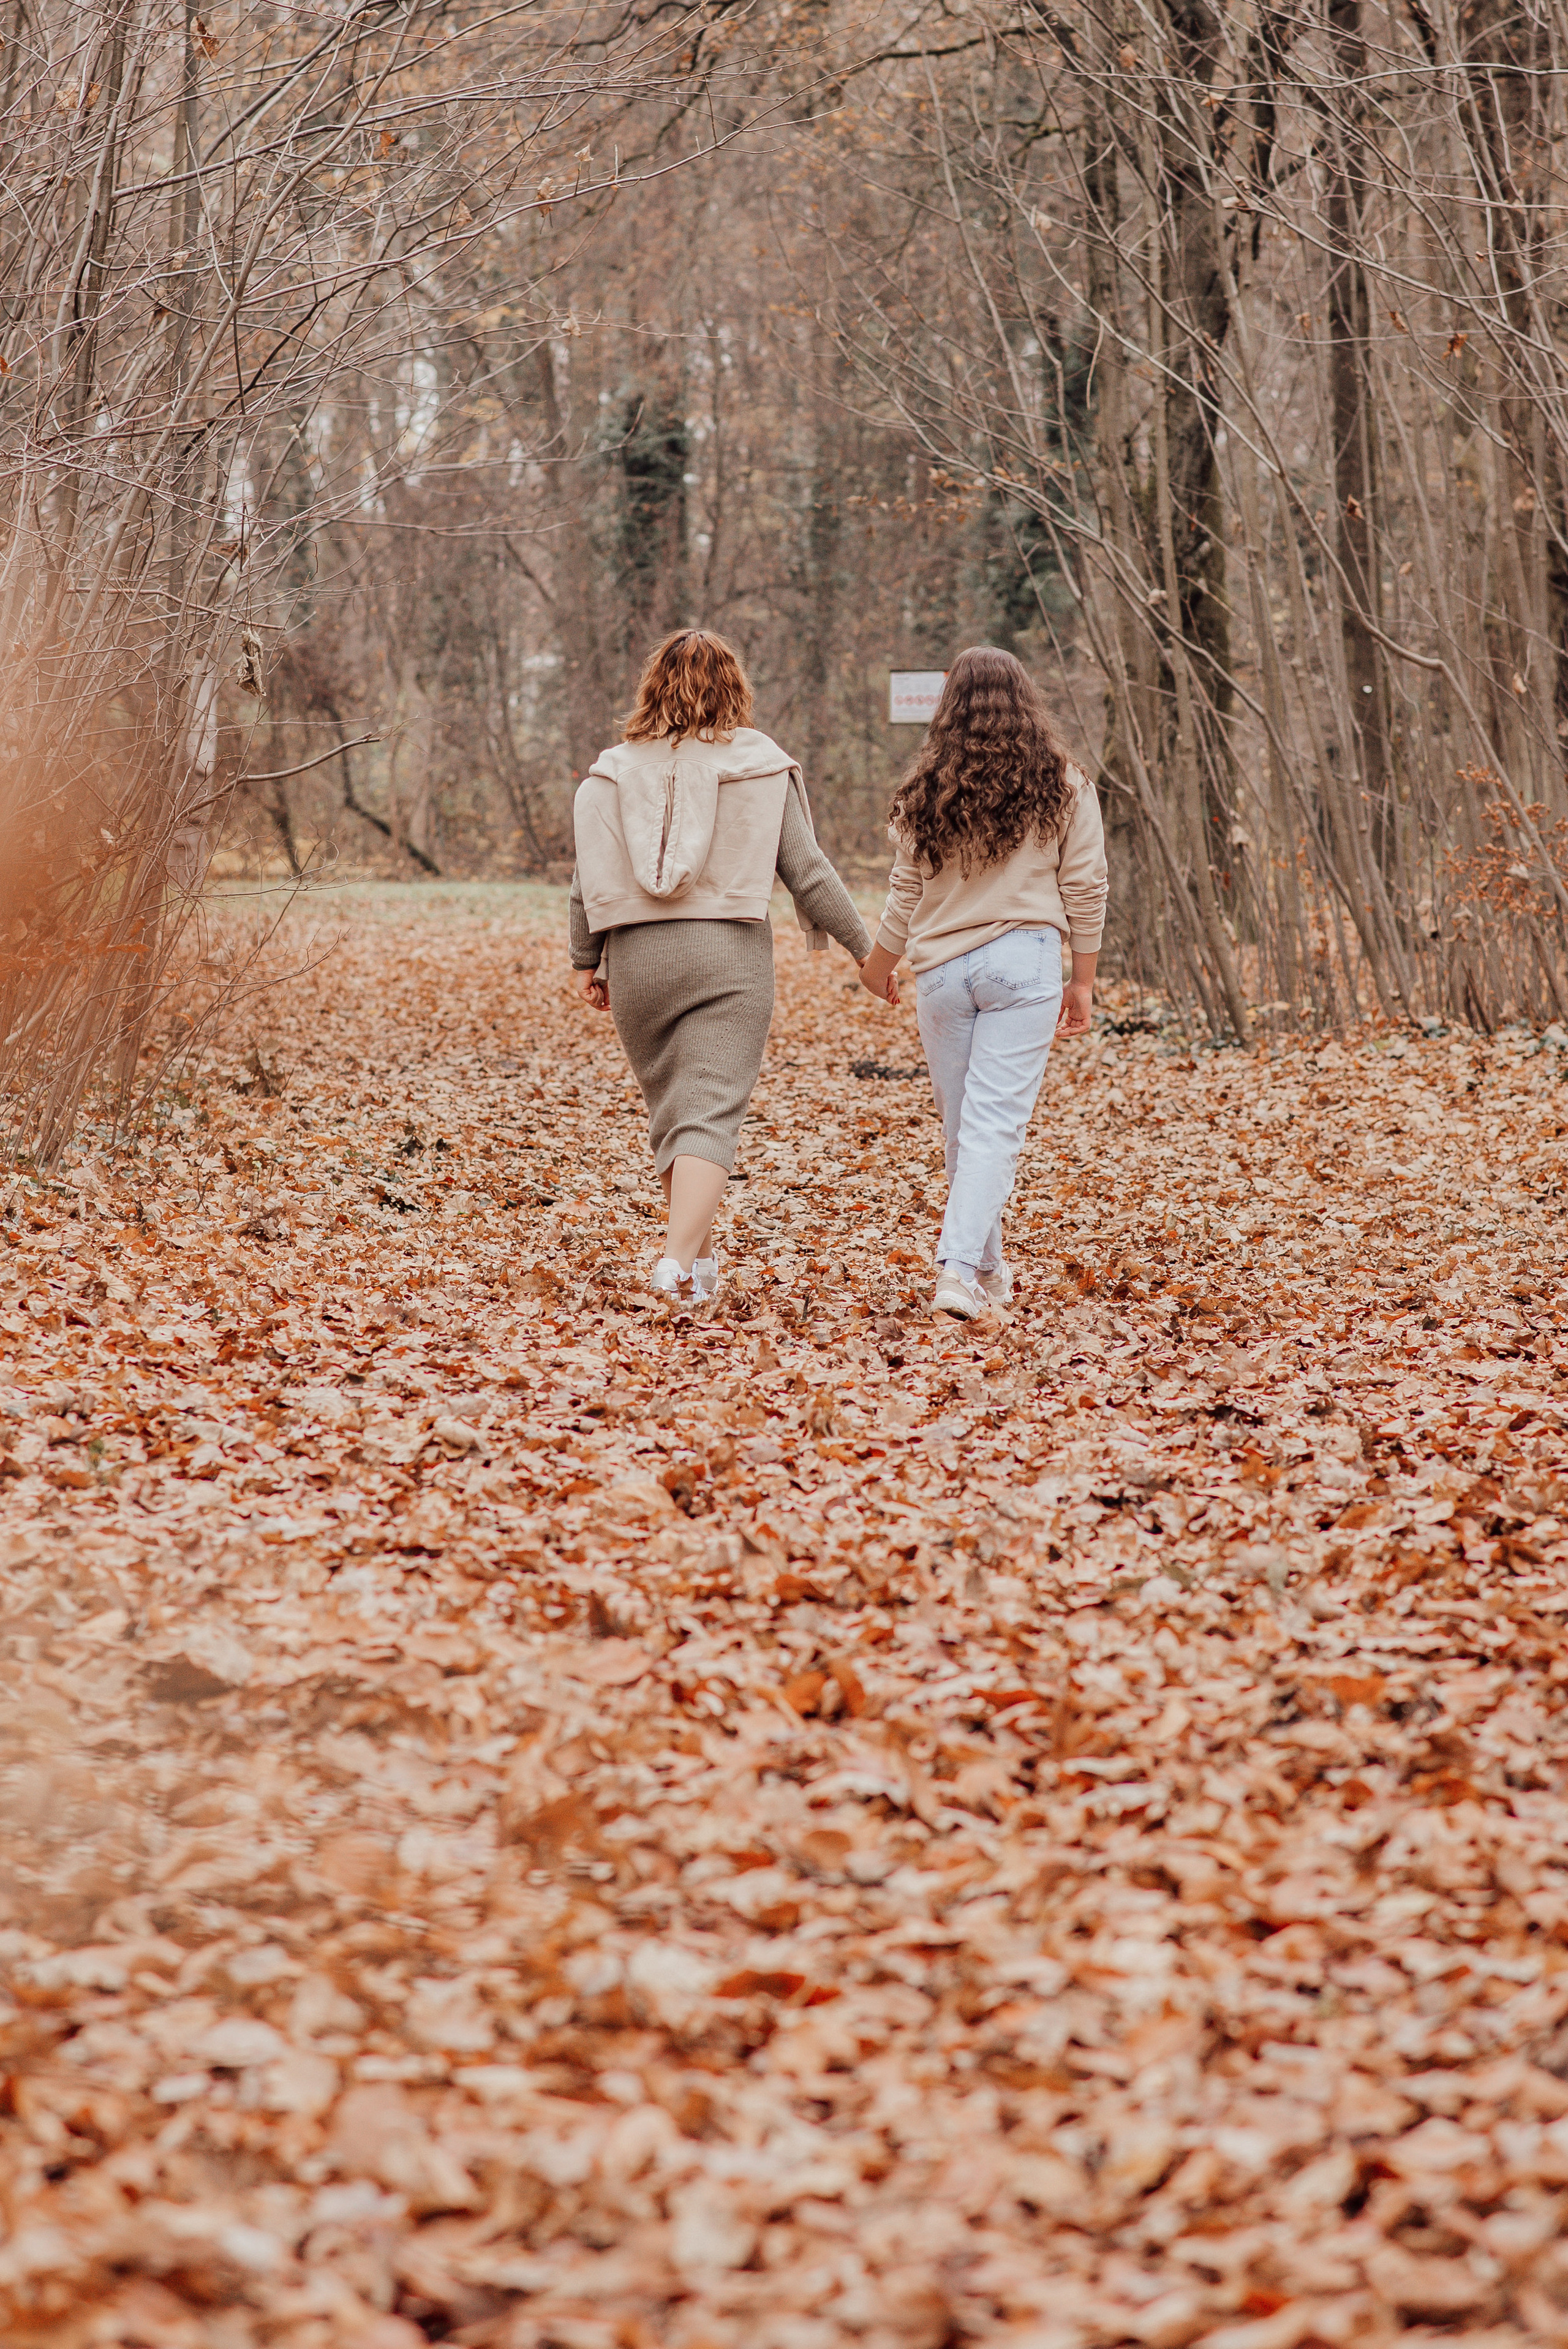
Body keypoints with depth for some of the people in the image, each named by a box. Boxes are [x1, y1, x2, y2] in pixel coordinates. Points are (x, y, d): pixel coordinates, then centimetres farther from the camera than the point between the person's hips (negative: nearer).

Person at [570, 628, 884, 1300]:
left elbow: (590, 876, 1)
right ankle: (679, 1260, -22)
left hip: (637, 956, 2)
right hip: (729, 951, -2)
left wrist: (586, 960, 12)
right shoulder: (763, 767, 0)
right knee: (710, 1112, -6)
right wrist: (865, 948, 9)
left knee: (670, 1109, 16)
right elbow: (807, 871, 0)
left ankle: (700, 1254, 24)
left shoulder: (614, 770, 3)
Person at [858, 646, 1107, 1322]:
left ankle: (989, 1272, 23)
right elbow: (1084, 888, 1)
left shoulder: (926, 789, 2)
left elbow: (908, 891, 7)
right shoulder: (1062, 786, 1)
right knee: (995, 1122, -5)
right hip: (1024, 961, -2)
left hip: (942, 965, 2)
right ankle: (960, 1268, -19)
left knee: (961, 1125, 13)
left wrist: (878, 964, 23)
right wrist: (1083, 981, 10)